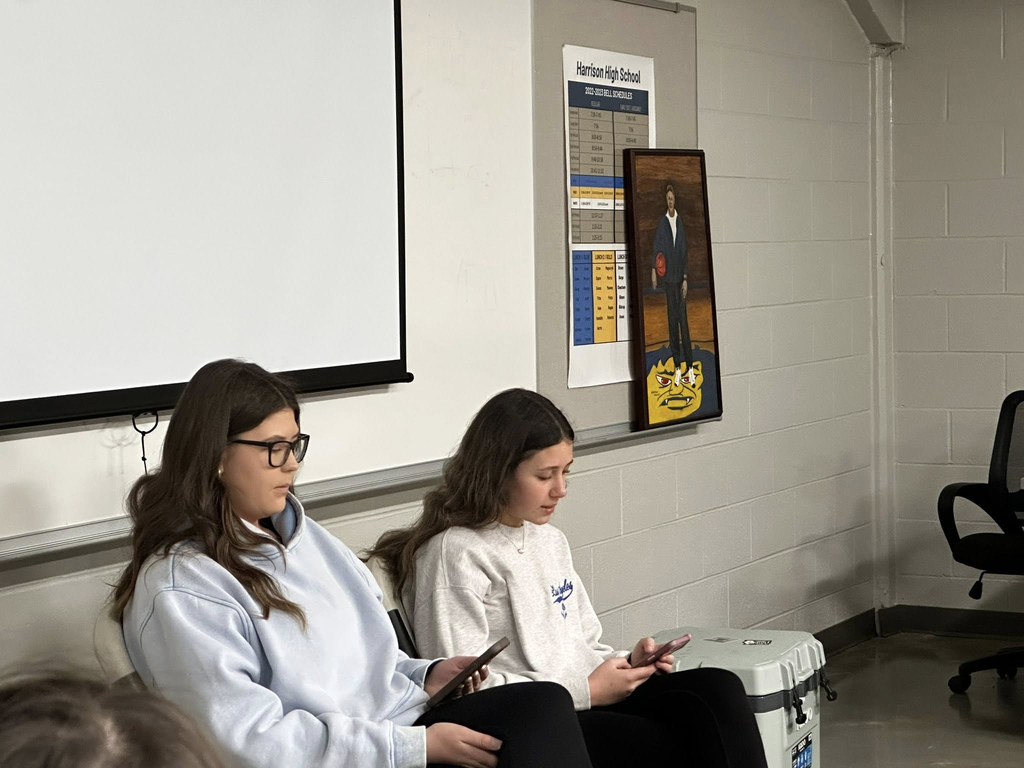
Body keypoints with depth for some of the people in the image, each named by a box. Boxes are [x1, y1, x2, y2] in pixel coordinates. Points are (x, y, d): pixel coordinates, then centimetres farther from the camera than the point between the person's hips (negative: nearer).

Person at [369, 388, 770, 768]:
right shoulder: (455, 554, -7)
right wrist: (586, 690, -13)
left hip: (591, 698, 8)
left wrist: (627, 660, 5)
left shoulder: (550, 540, 21)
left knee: (717, 687, -19)